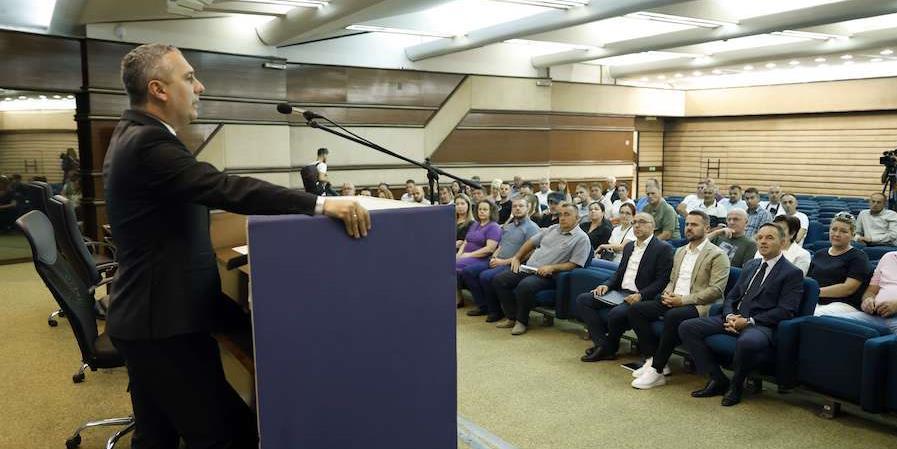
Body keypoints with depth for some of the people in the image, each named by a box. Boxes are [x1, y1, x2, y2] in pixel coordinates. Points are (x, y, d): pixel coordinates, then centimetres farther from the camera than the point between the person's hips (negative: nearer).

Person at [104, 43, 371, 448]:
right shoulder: (148, 142, -21)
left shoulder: (133, 136, 12)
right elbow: (225, 188, -32)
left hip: (147, 315, 11)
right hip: (166, 322, -11)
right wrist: (322, 204, -36)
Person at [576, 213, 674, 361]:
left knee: (616, 313, -34)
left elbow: (663, 281, -11)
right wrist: (607, 285, 3)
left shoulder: (663, 248, -4)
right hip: (620, 292, 8)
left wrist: (641, 295, -23)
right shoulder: (629, 246, 20)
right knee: (582, 300, -8)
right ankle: (603, 344, -12)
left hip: (641, 297, -8)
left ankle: (611, 348, -3)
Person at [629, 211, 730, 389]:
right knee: (635, 309, -13)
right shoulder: (680, 252, 21)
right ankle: (653, 358, -8)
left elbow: (716, 290, -12)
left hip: (698, 306, -7)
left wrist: (683, 300, -17)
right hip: (673, 301, 7)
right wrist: (667, 293, 2)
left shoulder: (717, 255, -3)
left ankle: (657, 370, -26)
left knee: (672, 316, -38)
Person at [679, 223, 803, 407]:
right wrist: (729, 316, -3)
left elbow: (785, 311, -10)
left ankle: (736, 385, -10)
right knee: (687, 327, -10)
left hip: (761, 325, -7)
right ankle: (717, 379, -1)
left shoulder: (792, 273, 0)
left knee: (746, 342, -42)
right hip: (734, 318, 7)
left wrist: (749, 321, -17)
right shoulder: (750, 265, 21)